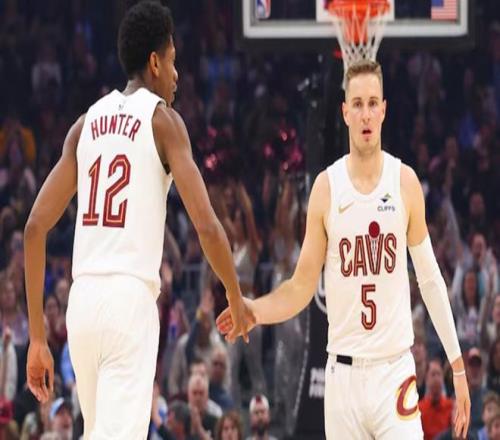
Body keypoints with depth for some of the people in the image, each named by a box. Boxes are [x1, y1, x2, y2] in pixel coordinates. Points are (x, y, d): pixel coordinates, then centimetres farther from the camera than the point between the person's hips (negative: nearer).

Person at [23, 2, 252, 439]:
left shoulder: (86, 124, 16)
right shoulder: (163, 120, 1)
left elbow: (35, 228, 10)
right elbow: (206, 226, -8)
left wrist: (37, 337, 14)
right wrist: (237, 299, 9)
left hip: (82, 298, 6)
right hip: (131, 298, -6)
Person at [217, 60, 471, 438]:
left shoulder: (406, 182, 1)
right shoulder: (326, 187, 1)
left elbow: (430, 279, 7)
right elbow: (301, 288, 5)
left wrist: (457, 364, 6)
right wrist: (255, 310, -13)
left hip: (395, 368, -1)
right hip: (344, 374, 1)